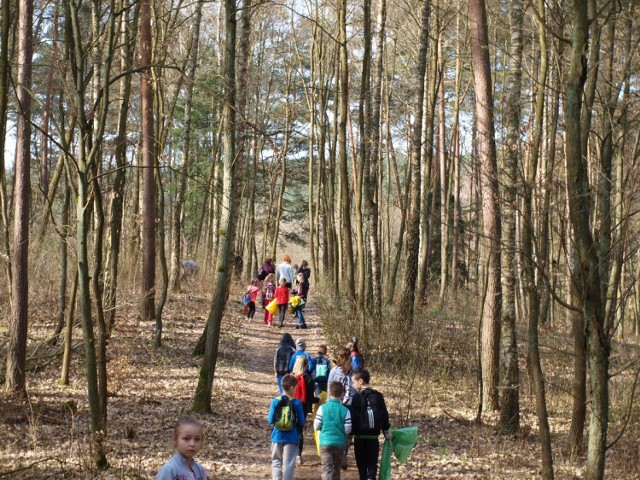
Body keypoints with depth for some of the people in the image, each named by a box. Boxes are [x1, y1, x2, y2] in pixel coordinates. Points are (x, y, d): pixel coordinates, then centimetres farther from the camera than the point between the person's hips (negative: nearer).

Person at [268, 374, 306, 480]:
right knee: (288, 464, 2)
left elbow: (270, 420, -3)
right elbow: (301, 422, -7)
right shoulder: (297, 403, -10)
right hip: (291, 437, -2)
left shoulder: (275, 401, -5)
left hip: (277, 436, 2)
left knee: (276, 461, 15)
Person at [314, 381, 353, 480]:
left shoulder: (322, 408, -7)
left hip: (325, 442, -2)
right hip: (339, 442, 2)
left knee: (327, 468, -7)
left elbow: (316, 426, -5)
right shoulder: (345, 410, -6)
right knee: (336, 468, 18)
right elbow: (348, 430, -7)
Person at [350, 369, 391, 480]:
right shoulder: (378, 396, 4)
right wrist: (387, 432, 19)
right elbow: (385, 416, 9)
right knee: (372, 463, 4)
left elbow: (353, 418, -10)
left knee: (362, 464, 9)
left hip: (360, 437, -3)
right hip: (373, 437, 3)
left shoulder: (357, 398, -8)